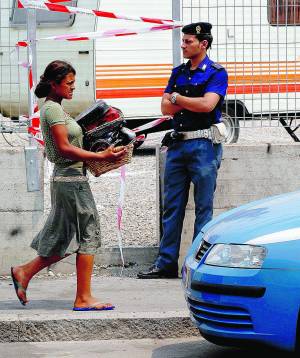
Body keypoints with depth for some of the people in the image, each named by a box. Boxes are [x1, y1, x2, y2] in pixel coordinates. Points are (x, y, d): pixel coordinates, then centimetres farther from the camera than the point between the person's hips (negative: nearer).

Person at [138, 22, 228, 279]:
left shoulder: (216, 73, -3)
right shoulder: (179, 72, 16)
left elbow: (207, 104, -17)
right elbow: (166, 108, 8)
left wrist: (177, 98, -4)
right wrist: (191, 102, -6)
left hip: (203, 145, -6)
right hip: (177, 143, 6)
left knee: (203, 208, -2)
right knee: (172, 207, 7)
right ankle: (167, 263, 11)